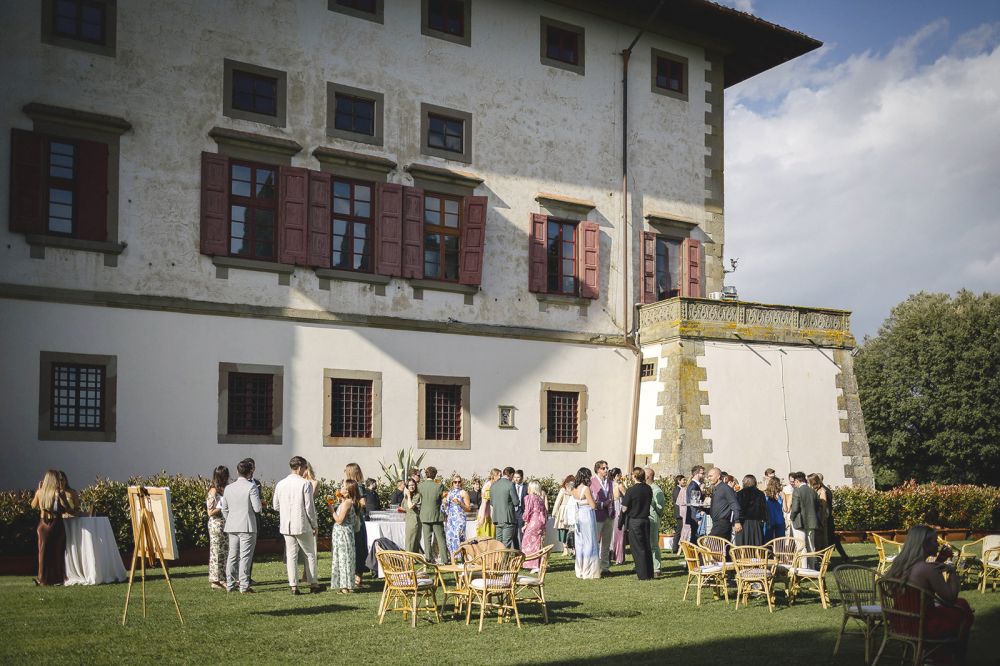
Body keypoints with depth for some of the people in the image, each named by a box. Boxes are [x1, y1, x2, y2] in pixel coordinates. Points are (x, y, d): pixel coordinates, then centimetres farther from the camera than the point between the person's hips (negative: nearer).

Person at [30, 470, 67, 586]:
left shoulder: (40, 492, 0)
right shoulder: (59, 492, -11)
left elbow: (33, 505, 17)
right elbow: (67, 509, -15)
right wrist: (61, 496, -4)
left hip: (43, 524, 3)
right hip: (57, 524, -3)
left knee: (44, 551, 10)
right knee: (58, 552, 5)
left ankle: (44, 579, 10)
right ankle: (58, 578, 6)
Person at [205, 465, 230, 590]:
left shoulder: (225, 489, 10)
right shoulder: (214, 491, -12)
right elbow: (210, 512, -14)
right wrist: (224, 507, -15)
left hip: (226, 523, 8)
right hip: (216, 524, -8)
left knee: (225, 551, 9)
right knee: (217, 552, -1)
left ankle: (222, 579, 16)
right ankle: (215, 580, 5)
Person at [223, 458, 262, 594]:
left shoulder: (229, 488, 8)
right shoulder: (252, 487, -11)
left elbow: (224, 509, 14)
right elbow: (258, 508, -14)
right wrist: (261, 505, 7)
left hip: (232, 527, 6)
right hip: (247, 527, -6)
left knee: (232, 556, 13)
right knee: (245, 556, -3)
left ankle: (230, 584, 17)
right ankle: (244, 586, -3)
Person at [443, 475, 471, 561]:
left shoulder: (463, 493, 2)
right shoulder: (449, 493, 18)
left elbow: (468, 508, -2)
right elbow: (445, 508, 24)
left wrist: (459, 503, -14)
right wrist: (444, 503, 3)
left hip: (459, 518, -6)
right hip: (449, 518, 6)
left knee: (457, 537, -15)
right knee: (449, 537, -1)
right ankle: (452, 557, 3)